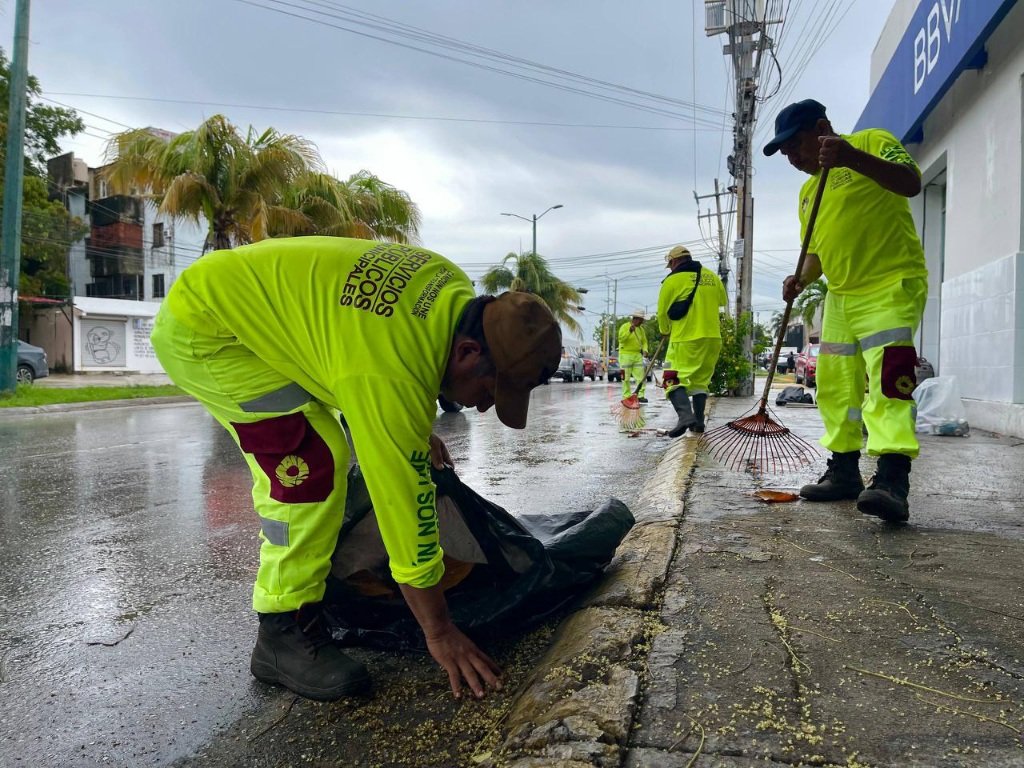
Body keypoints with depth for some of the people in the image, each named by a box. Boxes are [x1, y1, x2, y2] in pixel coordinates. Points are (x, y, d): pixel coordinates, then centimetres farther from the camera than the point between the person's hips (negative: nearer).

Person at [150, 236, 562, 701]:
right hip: (198, 331, -10)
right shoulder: (391, 375, -35)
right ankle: (285, 635, -7)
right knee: (314, 466, -20)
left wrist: (418, 429, 17)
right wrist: (439, 634, -18)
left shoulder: (456, 293, -9)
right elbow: (405, 503, -29)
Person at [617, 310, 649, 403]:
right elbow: (621, 339, -16)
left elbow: (644, 341, 16)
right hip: (626, 354, -5)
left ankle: (640, 395, 1)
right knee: (626, 377, -3)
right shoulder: (625, 326, -5)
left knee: (641, 376, -2)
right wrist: (629, 331, -27)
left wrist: (645, 350, -2)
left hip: (638, 355, 5)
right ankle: (626, 396, 3)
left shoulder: (641, 329, 12)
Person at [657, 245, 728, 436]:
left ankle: (685, 415, -27)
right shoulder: (712, 277, 11)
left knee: (674, 380, -5)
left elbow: (662, 313, 0)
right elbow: (723, 302, 24)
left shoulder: (672, 280, -5)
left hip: (685, 339, -6)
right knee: (701, 380, 18)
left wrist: (665, 331, 19)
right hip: (713, 338, 6)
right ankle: (699, 421, 17)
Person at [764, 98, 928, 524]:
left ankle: (892, 482, -25)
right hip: (840, 296, 8)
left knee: (887, 379, -20)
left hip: (891, 286, -8)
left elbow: (911, 182, -18)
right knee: (835, 388, 8)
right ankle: (844, 472, 18)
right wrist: (802, 279, 2)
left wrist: (854, 157, -31)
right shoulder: (808, 191, 19)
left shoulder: (872, 142, -2)